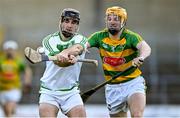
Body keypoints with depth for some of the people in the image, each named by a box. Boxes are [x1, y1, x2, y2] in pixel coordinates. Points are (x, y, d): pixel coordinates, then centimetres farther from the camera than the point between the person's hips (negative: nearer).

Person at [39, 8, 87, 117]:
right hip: (49, 92, -1)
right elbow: (57, 61, -22)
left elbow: (77, 48, -29)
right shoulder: (49, 40, -4)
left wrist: (65, 53, -51)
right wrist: (70, 60, -45)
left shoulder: (81, 39, -3)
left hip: (71, 92, 1)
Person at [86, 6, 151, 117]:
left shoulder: (130, 37, -13)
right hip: (113, 87, 4)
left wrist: (141, 57, -54)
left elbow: (146, 48, -31)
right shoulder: (100, 37, -1)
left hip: (133, 83, -4)